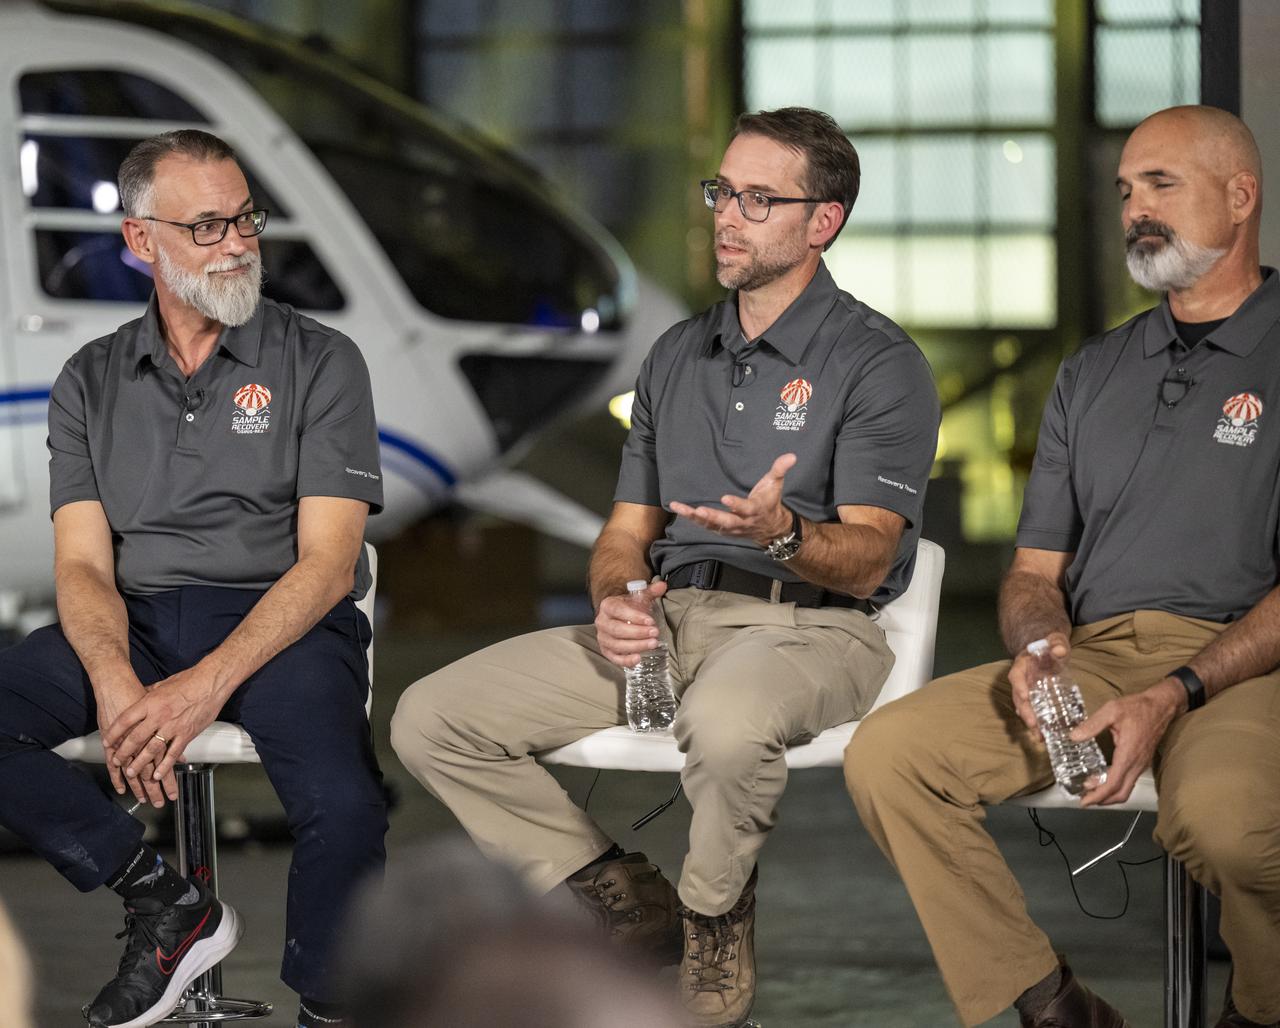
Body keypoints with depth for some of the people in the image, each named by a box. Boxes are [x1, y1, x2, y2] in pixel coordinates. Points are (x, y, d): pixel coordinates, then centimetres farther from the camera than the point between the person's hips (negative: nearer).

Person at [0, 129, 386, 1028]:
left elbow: (327, 564, -5)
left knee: (343, 808, -34)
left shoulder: (320, 363, 4)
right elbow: (82, 564, 4)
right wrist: (116, 685, -19)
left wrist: (209, 683, -20)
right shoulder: (93, 381, 12)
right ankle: (166, 905, -9)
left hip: (281, 623, -3)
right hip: (133, 624, 3)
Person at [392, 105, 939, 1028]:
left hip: (808, 627, -6)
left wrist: (783, 534, -32)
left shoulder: (878, 363, -2)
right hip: (666, 620, 6)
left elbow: (866, 561, -10)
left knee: (725, 721, -43)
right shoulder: (678, 356, 19)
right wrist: (617, 598, -4)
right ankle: (630, 903, -1)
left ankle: (714, 922, -13)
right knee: (431, 719, -10)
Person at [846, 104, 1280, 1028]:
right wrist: (1036, 648, -2)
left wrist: (1173, 696, -19)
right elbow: (1035, 571, 23)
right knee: (886, 753, -18)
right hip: (1090, 654, 6)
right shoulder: (1094, 373, 23)